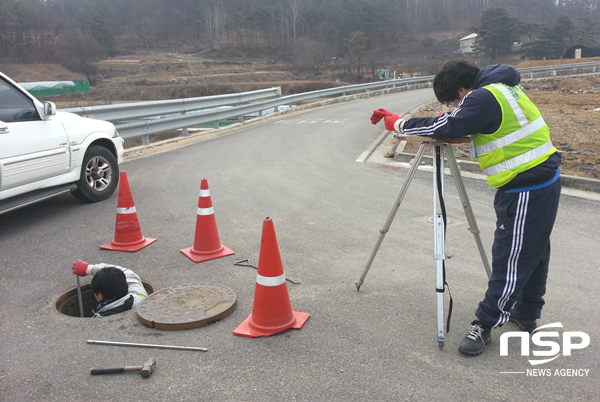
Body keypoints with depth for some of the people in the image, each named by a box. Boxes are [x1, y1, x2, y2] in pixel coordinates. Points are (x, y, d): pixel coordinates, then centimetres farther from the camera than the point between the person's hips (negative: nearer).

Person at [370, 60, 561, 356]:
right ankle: (526, 315, 33)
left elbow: (446, 127, -20)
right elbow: (465, 124, 21)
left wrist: (399, 124, -10)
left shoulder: (483, 98, -18)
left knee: (511, 258, -4)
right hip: (543, 181, 11)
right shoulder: (500, 88, 12)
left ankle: (486, 324, 5)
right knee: (532, 252, 19)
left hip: (527, 191, -11)